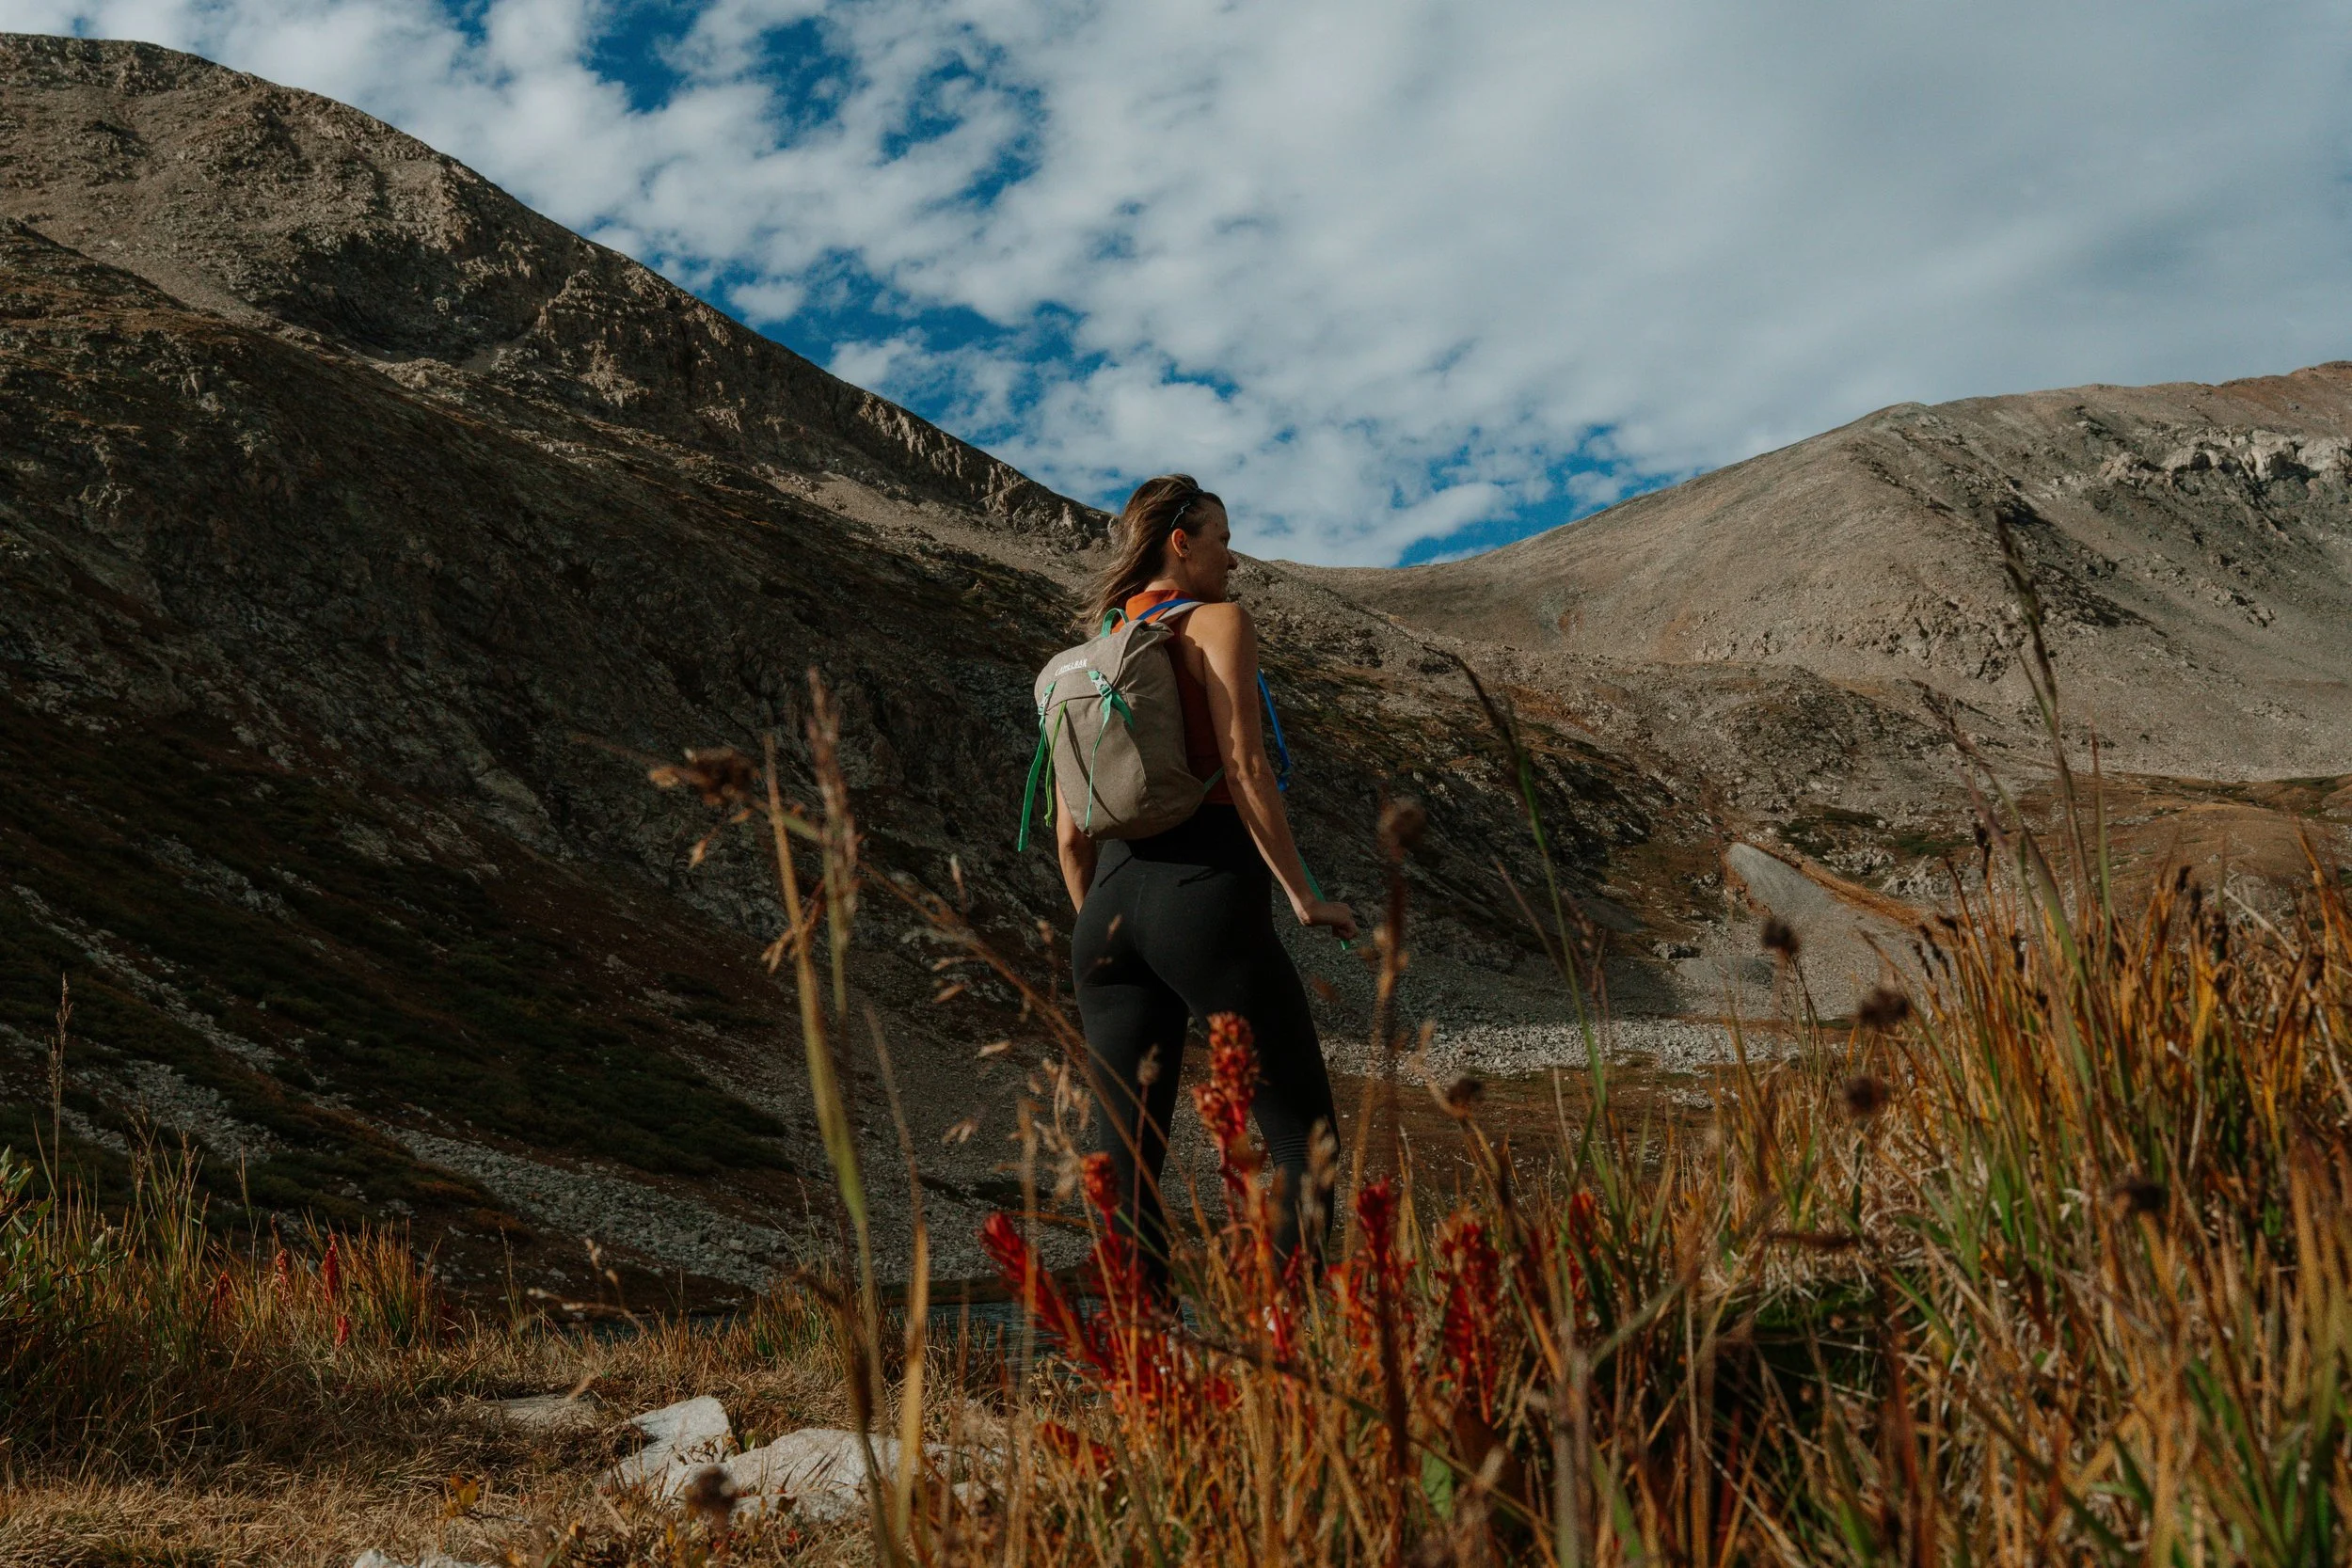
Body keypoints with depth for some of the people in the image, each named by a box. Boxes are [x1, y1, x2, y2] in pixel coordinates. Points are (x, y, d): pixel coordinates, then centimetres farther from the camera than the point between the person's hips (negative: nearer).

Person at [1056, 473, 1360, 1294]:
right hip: (1208, 896, -6)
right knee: (1301, 1135, 0)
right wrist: (1303, 897, -8)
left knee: (1129, 1161, 6)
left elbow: (1070, 833, 16)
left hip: (1113, 905, 7)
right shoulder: (1219, 623, 0)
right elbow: (1244, 771, -12)